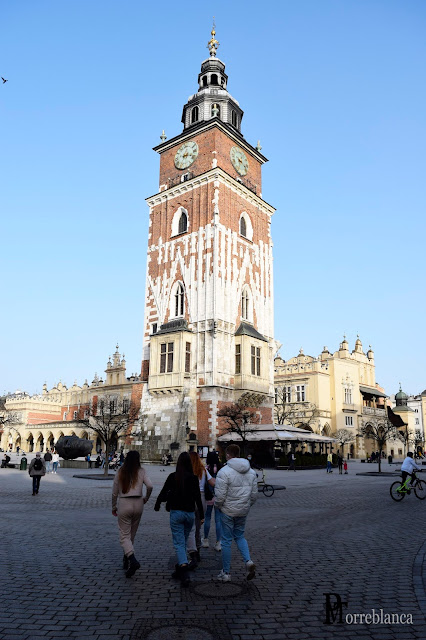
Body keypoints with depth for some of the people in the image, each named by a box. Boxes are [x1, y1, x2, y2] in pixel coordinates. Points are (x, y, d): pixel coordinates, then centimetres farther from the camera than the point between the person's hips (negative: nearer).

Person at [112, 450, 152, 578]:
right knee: (132, 534, 17)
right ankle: (126, 559, 27)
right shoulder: (141, 472, -1)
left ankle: (132, 560, -21)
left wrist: (114, 507, 19)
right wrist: (146, 498, 5)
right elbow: (150, 486, -12)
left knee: (124, 535, -1)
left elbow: (114, 493, 6)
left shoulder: (120, 474, 1)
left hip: (124, 504, -2)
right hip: (138, 504, 2)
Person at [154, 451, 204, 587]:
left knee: (179, 543, -1)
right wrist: (202, 515, 1)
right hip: (190, 513, 2)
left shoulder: (172, 477, -7)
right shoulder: (194, 478, -6)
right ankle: (179, 569, 29)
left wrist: (157, 506, 19)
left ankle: (184, 572, -17)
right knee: (183, 541, 19)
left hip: (176, 513, -2)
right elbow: (198, 498, -5)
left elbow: (163, 493, 1)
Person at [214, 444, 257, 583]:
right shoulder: (251, 472, 3)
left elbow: (220, 496, -19)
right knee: (239, 536, 22)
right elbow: (254, 495, 8)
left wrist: (217, 506, 0)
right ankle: (248, 561, 2)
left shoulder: (224, 472, -17)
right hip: (243, 511, 5)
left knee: (226, 541, 7)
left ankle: (226, 573, 17)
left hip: (228, 511, -5)